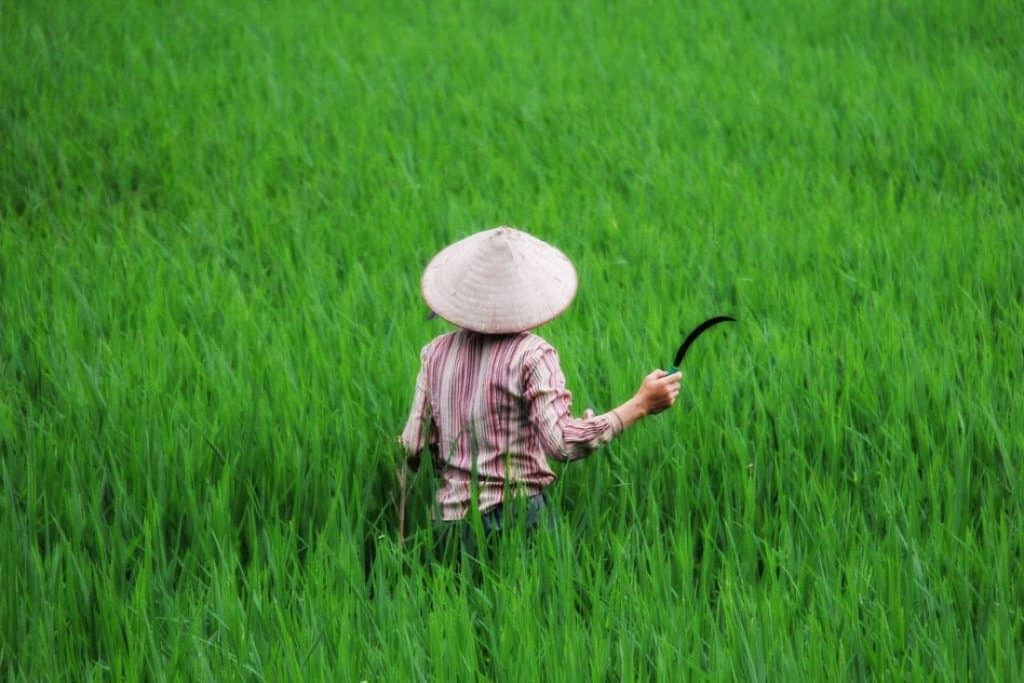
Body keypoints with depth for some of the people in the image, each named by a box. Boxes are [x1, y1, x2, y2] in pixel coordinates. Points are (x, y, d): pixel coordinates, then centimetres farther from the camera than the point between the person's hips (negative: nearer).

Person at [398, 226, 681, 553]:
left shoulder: (435, 353, 6)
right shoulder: (531, 354, -10)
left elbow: (412, 446, 6)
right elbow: (562, 441, -21)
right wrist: (640, 405, -16)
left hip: (452, 514, 5)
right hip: (517, 509, -5)